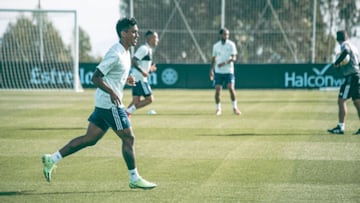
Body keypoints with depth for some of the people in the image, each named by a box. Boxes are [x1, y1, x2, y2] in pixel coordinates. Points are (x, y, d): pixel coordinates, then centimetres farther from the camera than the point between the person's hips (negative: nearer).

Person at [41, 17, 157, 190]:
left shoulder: (125, 52, 13)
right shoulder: (115, 54, -18)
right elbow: (95, 78, -19)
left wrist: (125, 79, 12)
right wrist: (112, 92, -28)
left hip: (103, 103, 10)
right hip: (110, 104, -10)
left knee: (89, 139, 10)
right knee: (128, 138, -3)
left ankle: (52, 159, 13)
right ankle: (134, 179, 6)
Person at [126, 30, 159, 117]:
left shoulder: (148, 50, 17)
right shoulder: (144, 49, -14)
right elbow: (134, 61, -23)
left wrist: (149, 69, 14)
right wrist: (143, 71, -26)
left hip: (138, 79, 10)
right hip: (140, 79, -10)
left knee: (136, 101, 9)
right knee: (149, 99, -9)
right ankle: (129, 111, -11)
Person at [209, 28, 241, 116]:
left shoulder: (231, 45, -3)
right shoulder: (216, 46, 6)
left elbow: (234, 58, -10)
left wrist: (225, 63, -26)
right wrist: (212, 70, 6)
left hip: (229, 71, -2)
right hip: (218, 72, 2)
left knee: (231, 88, -14)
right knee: (217, 90, -4)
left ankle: (235, 108, 1)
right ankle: (218, 109, 10)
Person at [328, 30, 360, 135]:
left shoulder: (344, 44, -6)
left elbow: (345, 52, -29)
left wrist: (336, 63, -20)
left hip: (351, 76, -9)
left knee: (341, 100, -8)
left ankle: (341, 127, -11)